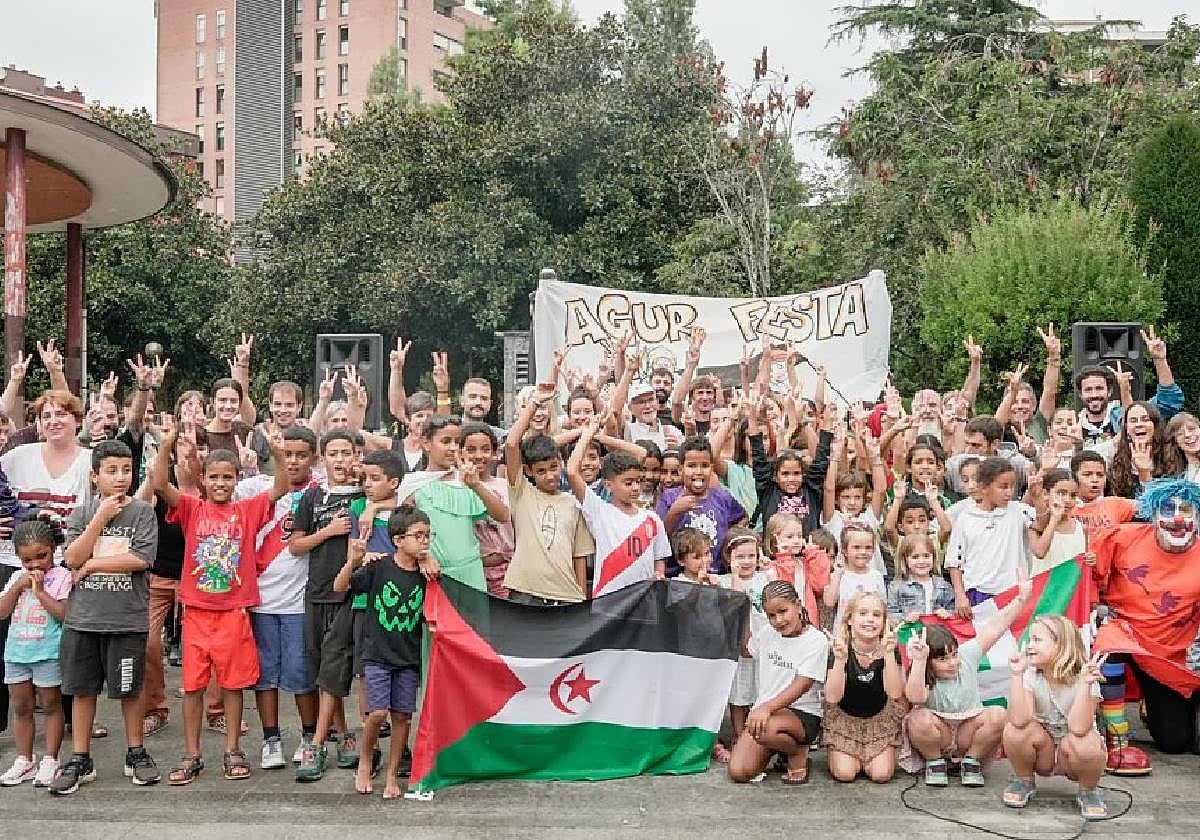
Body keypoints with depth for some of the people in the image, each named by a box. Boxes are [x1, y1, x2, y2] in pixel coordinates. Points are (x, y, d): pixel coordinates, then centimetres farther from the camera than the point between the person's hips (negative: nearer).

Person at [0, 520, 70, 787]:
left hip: (47, 652, -5)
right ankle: (24, 761, 21)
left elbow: (64, 614, -16)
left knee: (50, 705, 5)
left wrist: (40, 591, -17)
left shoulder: (61, 576, -7)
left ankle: (49, 761, 11)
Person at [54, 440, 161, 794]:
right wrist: (101, 517, -12)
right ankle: (80, 761, 20)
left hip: (127, 618, -2)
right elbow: (72, 558, -7)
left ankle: (136, 753, 23)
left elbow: (141, 559, -14)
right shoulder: (82, 512, 5)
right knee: (82, 688, 9)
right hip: (83, 617, 2)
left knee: (129, 688, 8)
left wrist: (91, 565, -10)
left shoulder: (142, 512, -3)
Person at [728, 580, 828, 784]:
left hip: (803, 714, -6)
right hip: (764, 711, 6)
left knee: (767, 728, -40)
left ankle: (799, 752, -5)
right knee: (738, 772, -14)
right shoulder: (767, 633, 11)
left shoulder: (816, 640, -9)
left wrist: (768, 708, -33)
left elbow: (802, 685, -19)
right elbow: (744, 649, 33)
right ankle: (780, 748, 16)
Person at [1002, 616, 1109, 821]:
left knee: (1084, 743, -37)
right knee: (1014, 730, -28)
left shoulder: (1084, 678, -20)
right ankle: (1023, 781, 2)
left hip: (1072, 758, -2)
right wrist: (1016, 674, -33)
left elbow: (1078, 728, -34)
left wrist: (1085, 684, -39)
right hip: (1043, 754, 2)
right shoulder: (1030, 676, -13)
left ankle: (1088, 792, -3)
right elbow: (1020, 720, -31)